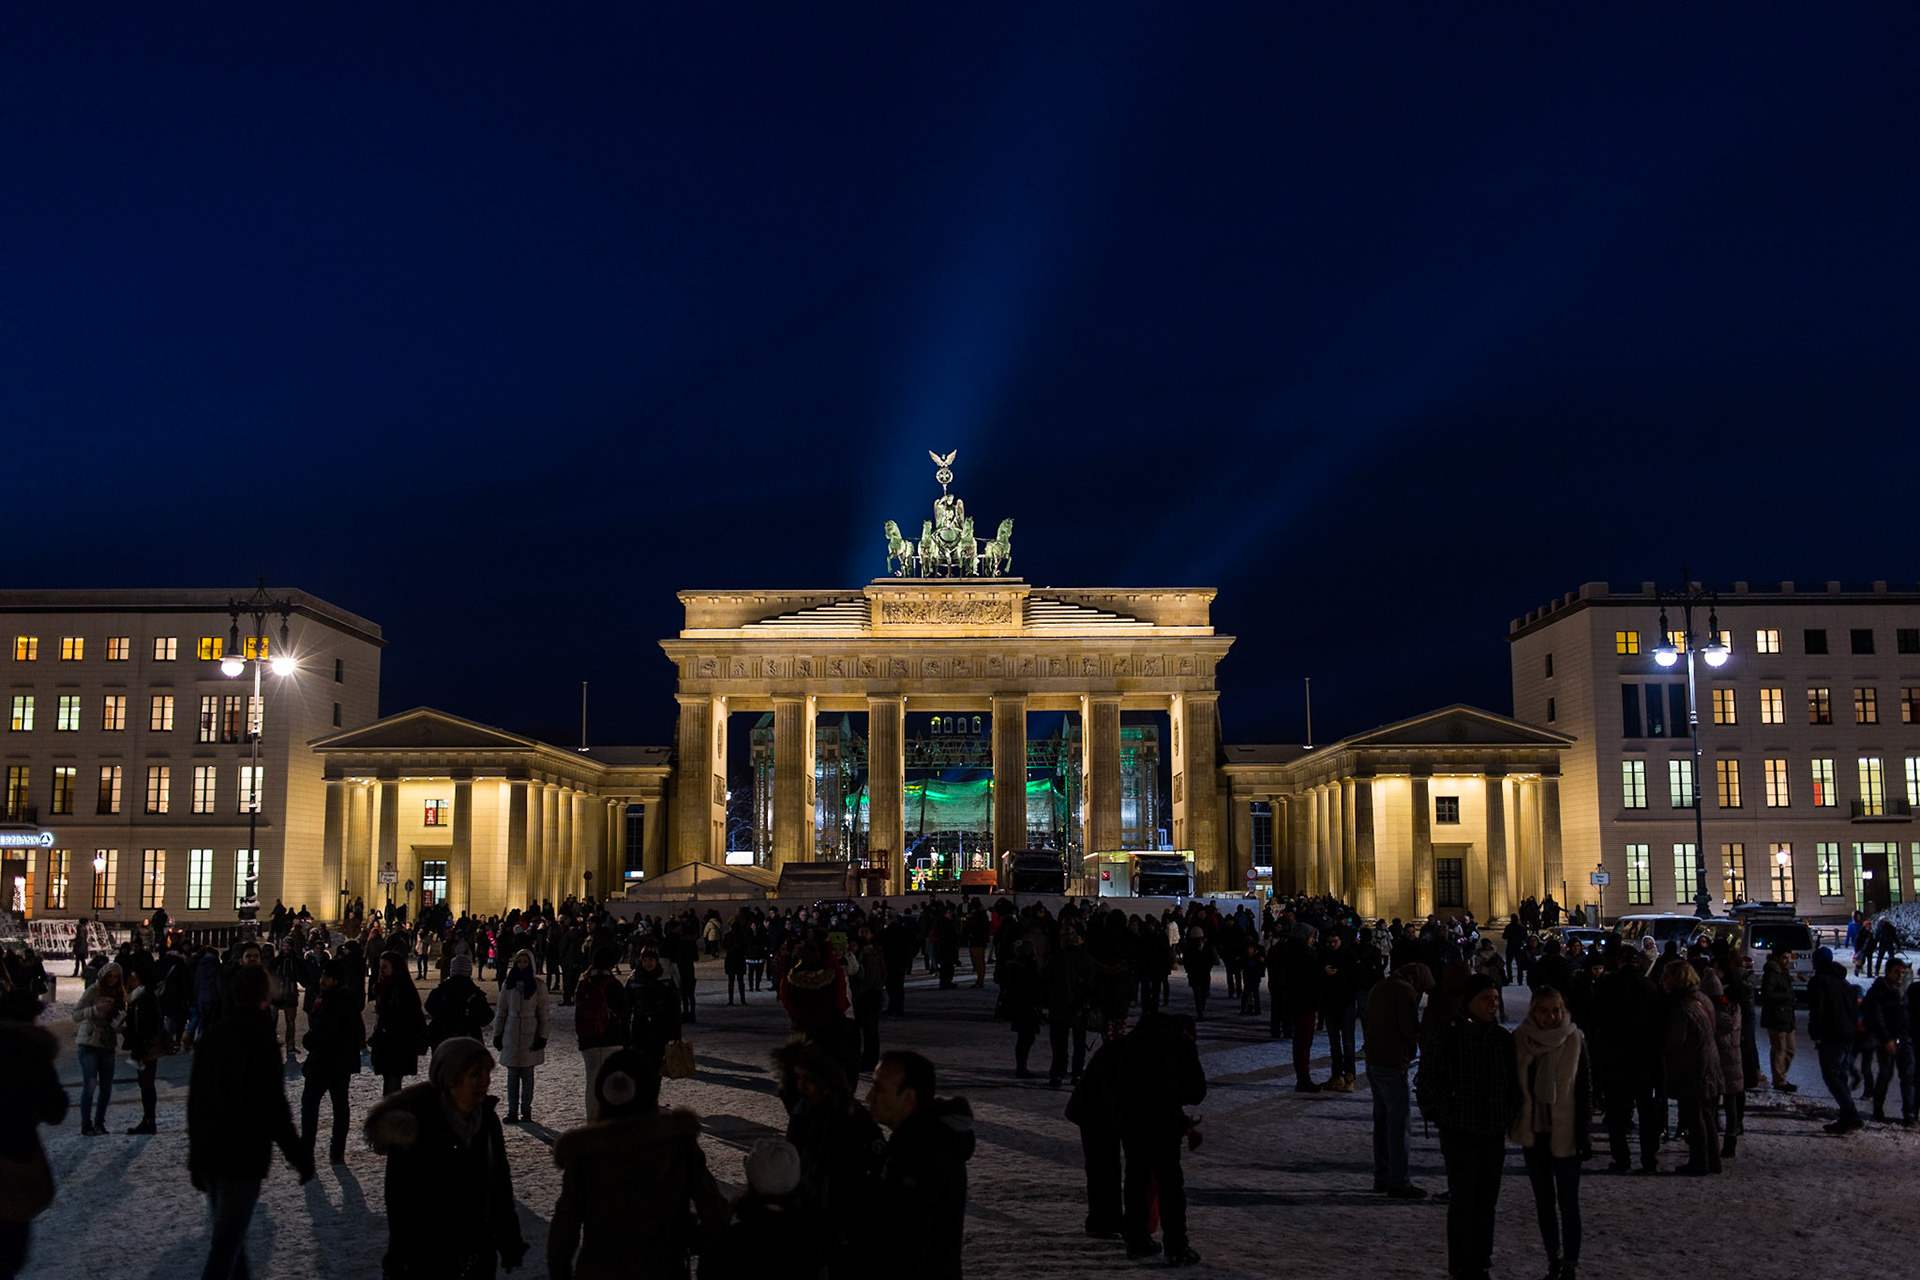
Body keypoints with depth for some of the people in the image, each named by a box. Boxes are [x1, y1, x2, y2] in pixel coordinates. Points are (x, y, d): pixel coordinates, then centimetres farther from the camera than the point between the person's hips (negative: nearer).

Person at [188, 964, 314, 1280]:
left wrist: (196, 1158, 23)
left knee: (226, 1233, 22)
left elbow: (195, 1102, 13)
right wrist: (302, 1158, -8)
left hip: (208, 1156, 8)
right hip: (243, 1159, -7)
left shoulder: (211, 1037, 6)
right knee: (226, 1243, -3)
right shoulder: (262, 1045, -17)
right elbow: (275, 1111, -18)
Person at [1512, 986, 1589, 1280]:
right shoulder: (1519, 1040, -3)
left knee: (1568, 1201, 1)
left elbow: (1584, 1088, -4)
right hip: (1532, 1132, 3)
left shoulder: (1574, 1040, -8)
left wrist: (1582, 1132, -7)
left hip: (1564, 1132, -3)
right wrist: (1513, 1123, 3)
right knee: (1544, 1199, 13)